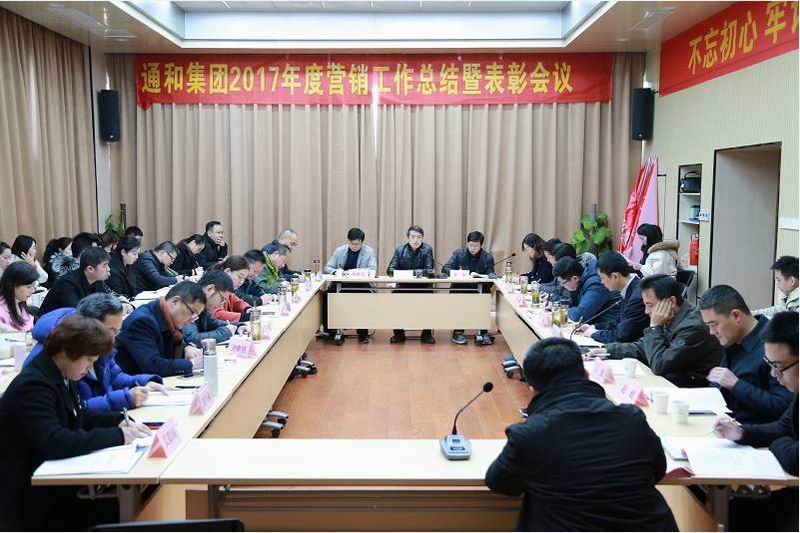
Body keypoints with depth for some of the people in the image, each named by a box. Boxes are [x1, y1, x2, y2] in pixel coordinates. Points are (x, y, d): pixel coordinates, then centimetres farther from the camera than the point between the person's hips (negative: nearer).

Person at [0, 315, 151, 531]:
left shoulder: (60, 376, 5)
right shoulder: (33, 386, -22)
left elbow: (80, 416, 18)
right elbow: (54, 443, -33)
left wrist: (120, 421, 0)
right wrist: (118, 436, -28)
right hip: (30, 500, -8)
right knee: (116, 513, -17)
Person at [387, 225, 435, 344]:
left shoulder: (427, 249, -4)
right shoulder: (400, 250, 0)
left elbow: (430, 270, -12)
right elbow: (390, 269, -3)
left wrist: (412, 272, -26)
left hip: (422, 286, -1)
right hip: (403, 285, 2)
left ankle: (427, 333, -10)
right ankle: (398, 333, -9)